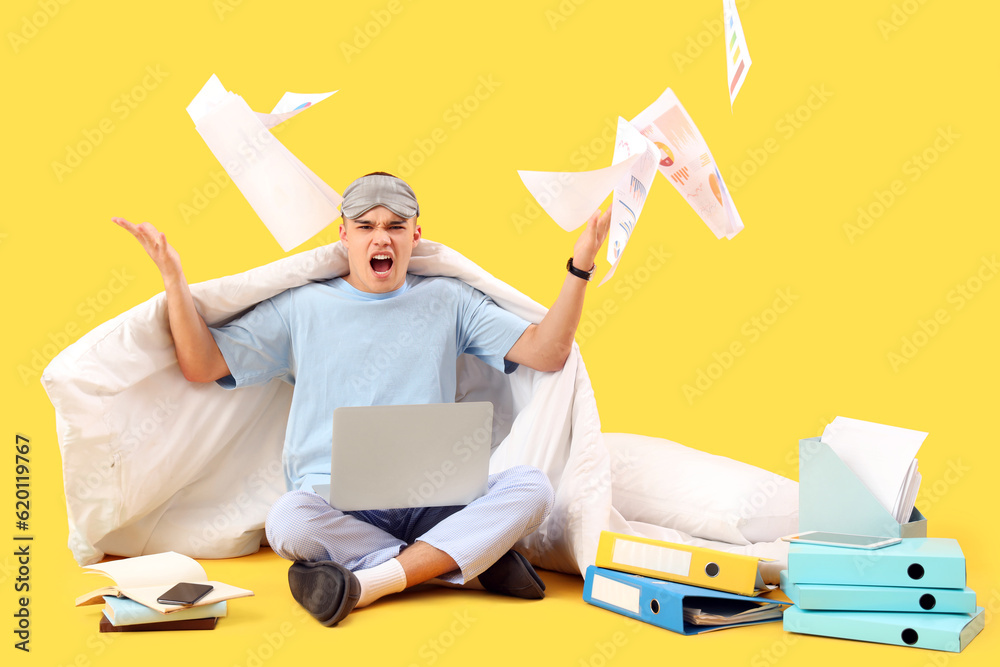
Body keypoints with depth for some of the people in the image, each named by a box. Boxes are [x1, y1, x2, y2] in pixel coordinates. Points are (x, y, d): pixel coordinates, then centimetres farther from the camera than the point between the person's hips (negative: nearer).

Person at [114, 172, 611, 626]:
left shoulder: (447, 301, 13)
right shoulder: (302, 307, 11)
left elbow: (547, 352, 6)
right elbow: (202, 364, 8)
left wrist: (579, 269, -5)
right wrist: (173, 276, -2)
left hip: (432, 502, 1)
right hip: (333, 501, -1)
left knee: (531, 487, -26)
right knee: (288, 522, -36)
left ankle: (370, 582, -29)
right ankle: (473, 558, -23)